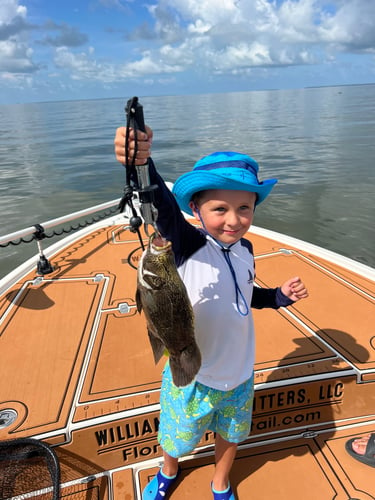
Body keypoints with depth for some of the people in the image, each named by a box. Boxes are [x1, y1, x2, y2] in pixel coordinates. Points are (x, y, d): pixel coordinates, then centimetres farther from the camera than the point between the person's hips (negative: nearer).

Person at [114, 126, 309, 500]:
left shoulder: (244, 249, -8)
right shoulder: (188, 245, -25)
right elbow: (164, 207, -47)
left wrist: (280, 295, -6)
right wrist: (142, 163, -65)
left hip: (239, 374, 4)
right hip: (191, 375, -4)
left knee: (230, 434, 28)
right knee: (178, 437, 24)